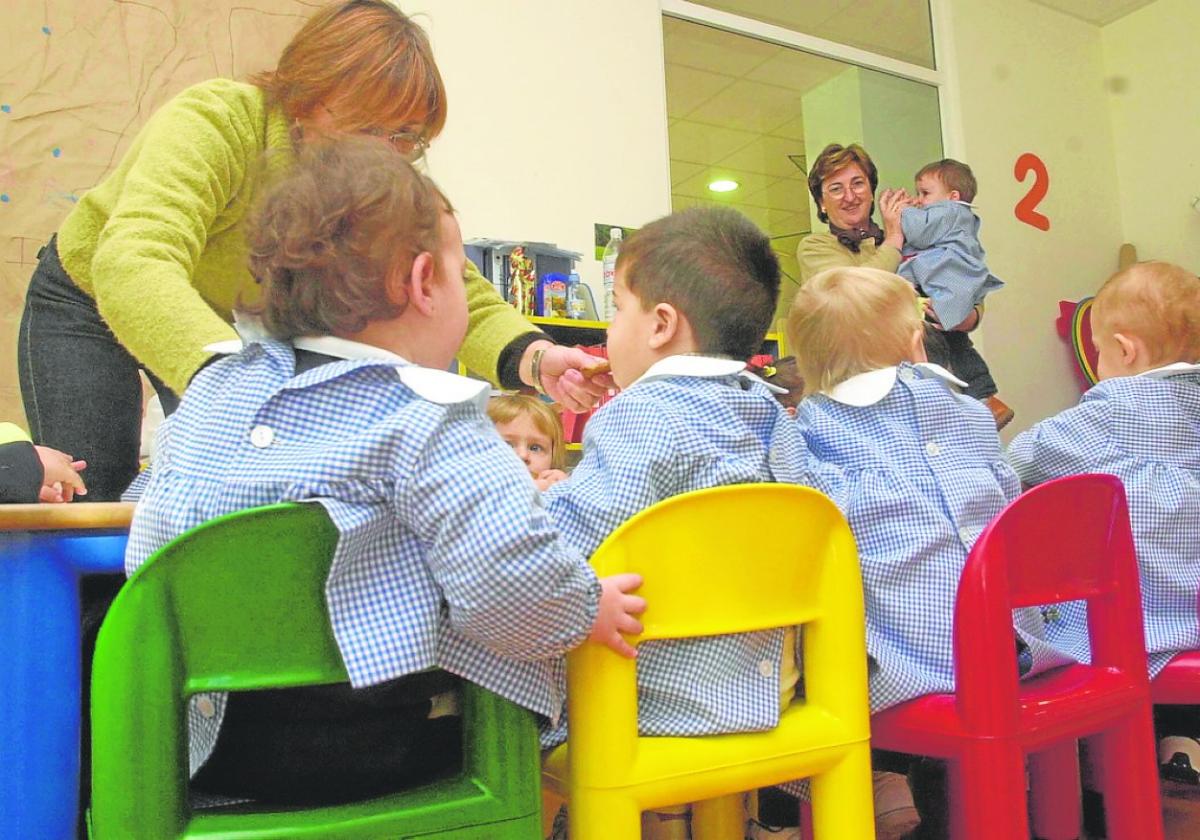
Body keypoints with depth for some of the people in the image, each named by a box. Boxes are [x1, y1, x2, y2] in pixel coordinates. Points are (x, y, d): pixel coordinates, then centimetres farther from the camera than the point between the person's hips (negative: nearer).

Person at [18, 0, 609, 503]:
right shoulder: (213, 122, -37)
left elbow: (467, 301, -27)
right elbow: (133, 264, -53)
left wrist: (534, 357, -50)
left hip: (236, 322, 4)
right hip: (87, 302, -3)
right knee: (91, 504, -7)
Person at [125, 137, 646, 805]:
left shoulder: (212, 388, 3)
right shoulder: (426, 422, -18)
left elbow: (147, 555, 10)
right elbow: (510, 591, -29)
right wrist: (589, 611, -10)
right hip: (376, 754, -6)